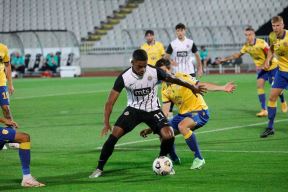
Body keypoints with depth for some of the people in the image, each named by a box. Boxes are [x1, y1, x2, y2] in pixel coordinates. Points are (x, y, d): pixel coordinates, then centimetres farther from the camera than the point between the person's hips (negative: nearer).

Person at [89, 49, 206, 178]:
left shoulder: (155, 72, -18)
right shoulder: (124, 77, -20)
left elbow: (173, 80, 2)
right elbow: (110, 102, -16)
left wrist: (193, 88, 15)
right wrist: (106, 123, -26)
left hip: (153, 110, 1)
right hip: (134, 109, -1)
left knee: (168, 136, -20)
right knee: (114, 134, -19)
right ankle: (99, 169, -7)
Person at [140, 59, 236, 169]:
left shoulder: (181, 77, -15)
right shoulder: (164, 89, 3)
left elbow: (202, 85, -19)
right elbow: (164, 112, 3)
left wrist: (223, 88, -30)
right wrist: (151, 128, -4)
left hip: (199, 111, -7)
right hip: (183, 114, 7)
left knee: (182, 126, -35)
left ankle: (198, 159, -24)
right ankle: (174, 159, 24)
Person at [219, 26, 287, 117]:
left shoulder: (261, 43, -24)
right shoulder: (246, 46, -5)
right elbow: (238, 55, 11)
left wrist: (263, 65, -33)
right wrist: (226, 59, 7)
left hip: (272, 66, -5)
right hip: (261, 68, 5)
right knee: (259, 85, -13)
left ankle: (283, 103, 30)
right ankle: (264, 110, -12)